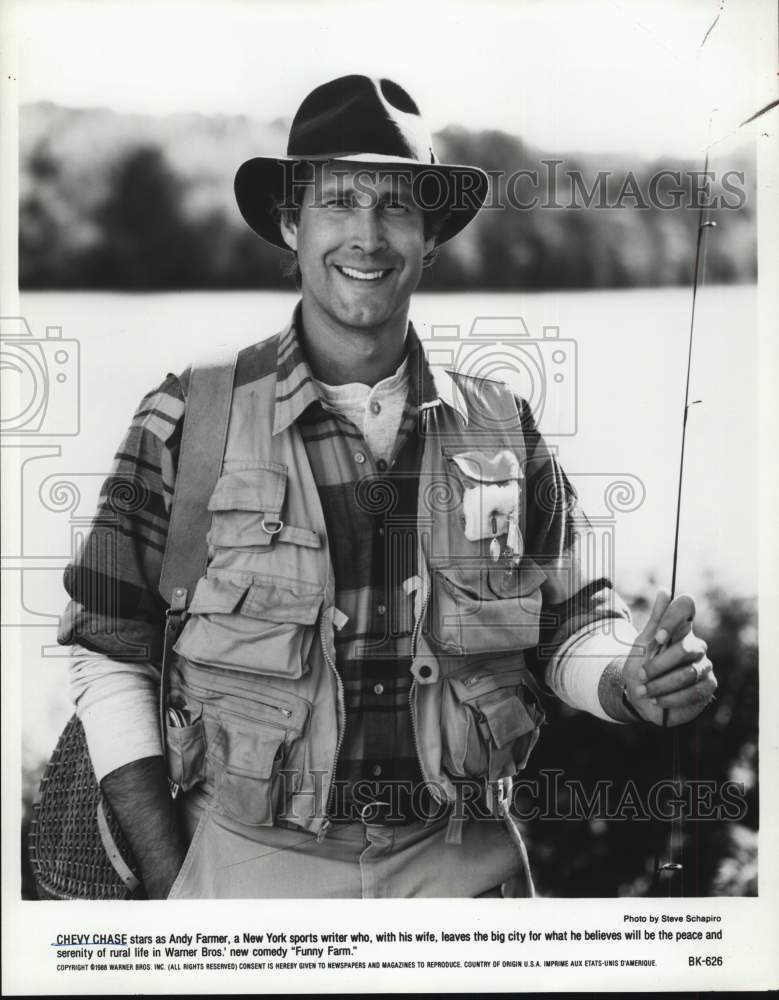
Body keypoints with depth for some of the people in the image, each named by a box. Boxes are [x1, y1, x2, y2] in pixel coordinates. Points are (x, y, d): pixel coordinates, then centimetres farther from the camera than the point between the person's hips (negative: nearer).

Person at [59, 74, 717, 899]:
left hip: (464, 864, 2)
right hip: (249, 862, -2)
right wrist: (167, 877, -8)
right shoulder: (192, 420, -6)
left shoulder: (501, 428, 1)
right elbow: (108, 649, -4)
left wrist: (631, 681, -14)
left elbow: (573, 620, 8)